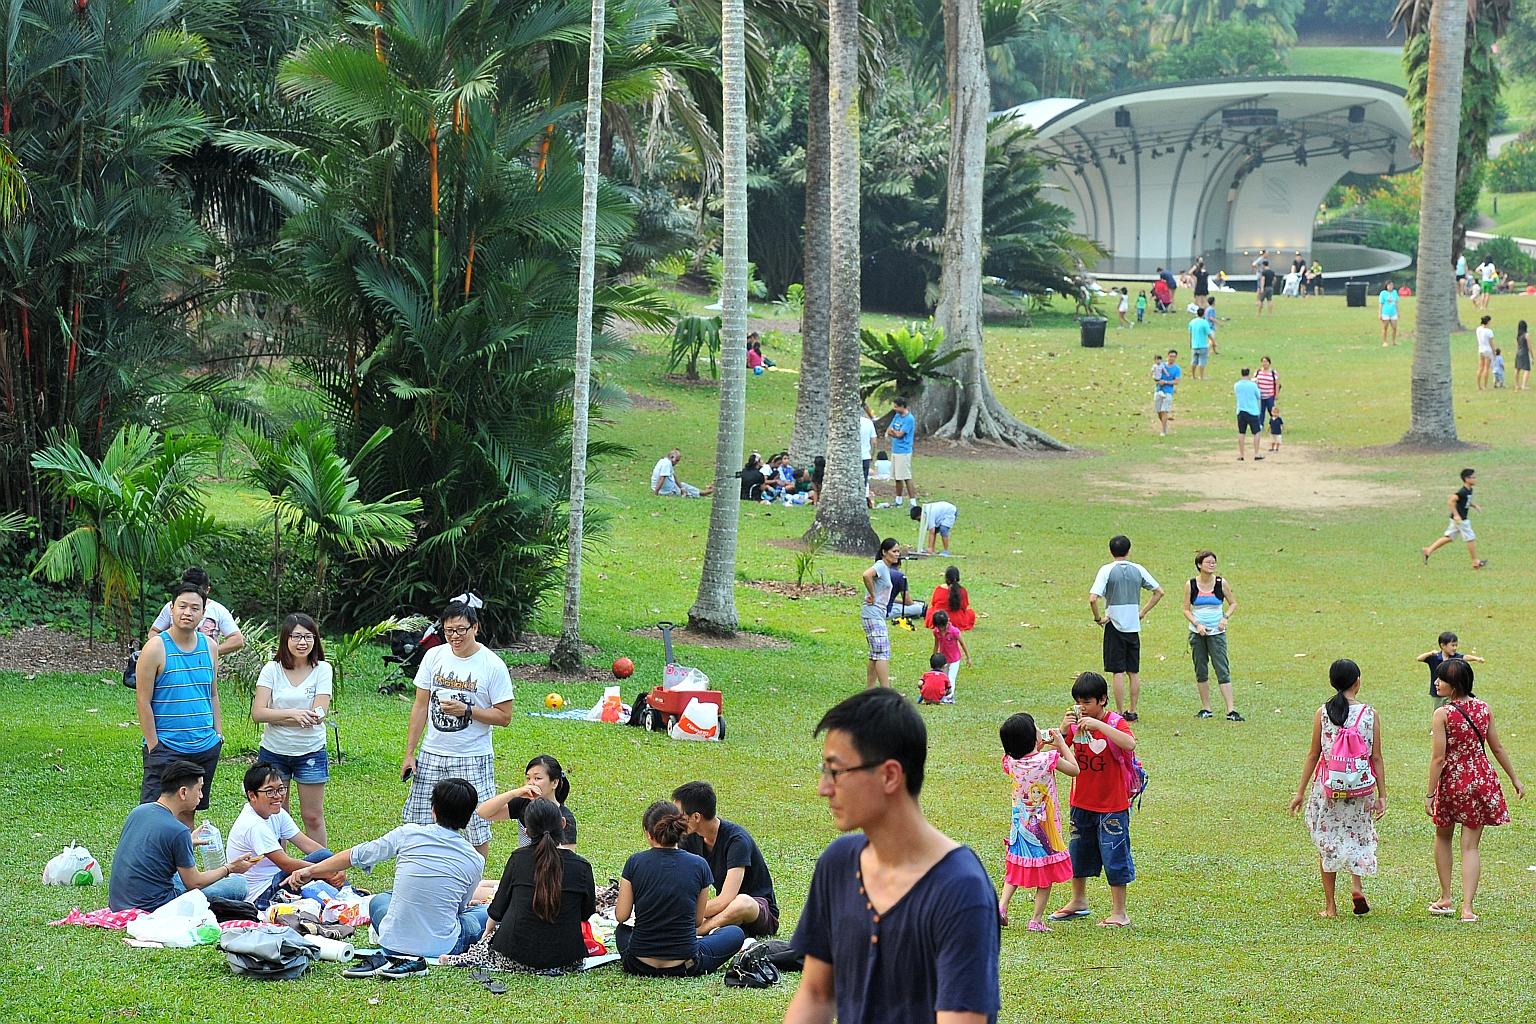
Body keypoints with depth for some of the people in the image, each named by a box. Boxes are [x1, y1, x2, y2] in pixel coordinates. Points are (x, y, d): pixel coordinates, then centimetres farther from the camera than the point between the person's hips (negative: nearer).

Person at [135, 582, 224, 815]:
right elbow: (143, 701, -8)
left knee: (188, 810, 11)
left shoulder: (209, 647, 9)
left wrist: (218, 733, 12)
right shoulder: (156, 648, -9)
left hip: (205, 746, 5)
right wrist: (153, 745, -11)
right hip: (166, 748, -5)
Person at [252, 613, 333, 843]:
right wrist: (293, 714, -25)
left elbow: (318, 715, -12)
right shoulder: (272, 670, -2)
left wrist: (277, 717, -16)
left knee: (313, 817, 3)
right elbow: (257, 713, -12)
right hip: (274, 752, 1)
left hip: (311, 752, -1)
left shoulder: (322, 669, -4)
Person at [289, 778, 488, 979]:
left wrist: (310, 870, 17)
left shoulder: (408, 834, -6)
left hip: (395, 942, 3)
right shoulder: (476, 861, -4)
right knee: (485, 913, 26)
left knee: (379, 901, 35)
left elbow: (354, 856, 3)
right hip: (444, 946, -3)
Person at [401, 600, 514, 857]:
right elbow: (421, 706, 9)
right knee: (420, 823, 4)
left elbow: (504, 716, -6)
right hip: (432, 755, 4)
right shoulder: (435, 656, 3)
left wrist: (466, 710, -18)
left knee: (477, 828, -1)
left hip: (473, 759, -4)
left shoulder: (492, 665, -8)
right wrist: (409, 753, 6)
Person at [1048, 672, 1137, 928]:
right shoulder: (1076, 723, 1)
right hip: (1082, 802, 6)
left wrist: (1098, 725, -38)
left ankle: (1119, 912, 7)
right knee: (1078, 853, 19)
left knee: (1114, 857, -2)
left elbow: (1129, 743, -35)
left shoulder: (1115, 723, -15)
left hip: (1112, 805, -6)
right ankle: (1078, 902, 38)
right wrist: (1063, 729, -25)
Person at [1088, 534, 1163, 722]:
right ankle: (1133, 711, 15)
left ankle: (1120, 713, 0)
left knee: (1118, 672, -1)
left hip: (1114, 627, -4)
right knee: (1134, 672, 11)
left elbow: (1093, 598, -19)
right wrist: (1143, 612, 13)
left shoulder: (1107, 570, -9)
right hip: (1134, 627, 4)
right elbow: (1159, 592, 11)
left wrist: (1098, 618, -6)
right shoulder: (1138, 570, 3)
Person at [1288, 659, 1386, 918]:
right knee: (1358, 835, 22)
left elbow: (1313, 755, -2)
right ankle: (1357, 884, 0)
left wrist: (1301, 792, 5)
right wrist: (1382, 795, 3)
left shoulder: (1322, 714, -5)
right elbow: (1377, 758, -3)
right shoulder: (1370, 714, -5)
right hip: (1360, 788, 0)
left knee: (1327, 841, 11)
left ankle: (1330, 905, 14)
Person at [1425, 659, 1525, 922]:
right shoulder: (1483, 708, -1)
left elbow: (1438, 758, -16)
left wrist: (1429, 794, -11)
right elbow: (1498, 748, 6)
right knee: (1470, 846, 6)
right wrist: (1514, 778, 17)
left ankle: (1445, 899, 23)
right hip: (1482, 780, 3)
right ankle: (1467, 907, -3)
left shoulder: (1442, 714, -15)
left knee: (1443, 837, 21)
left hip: (1451, 781, -3)